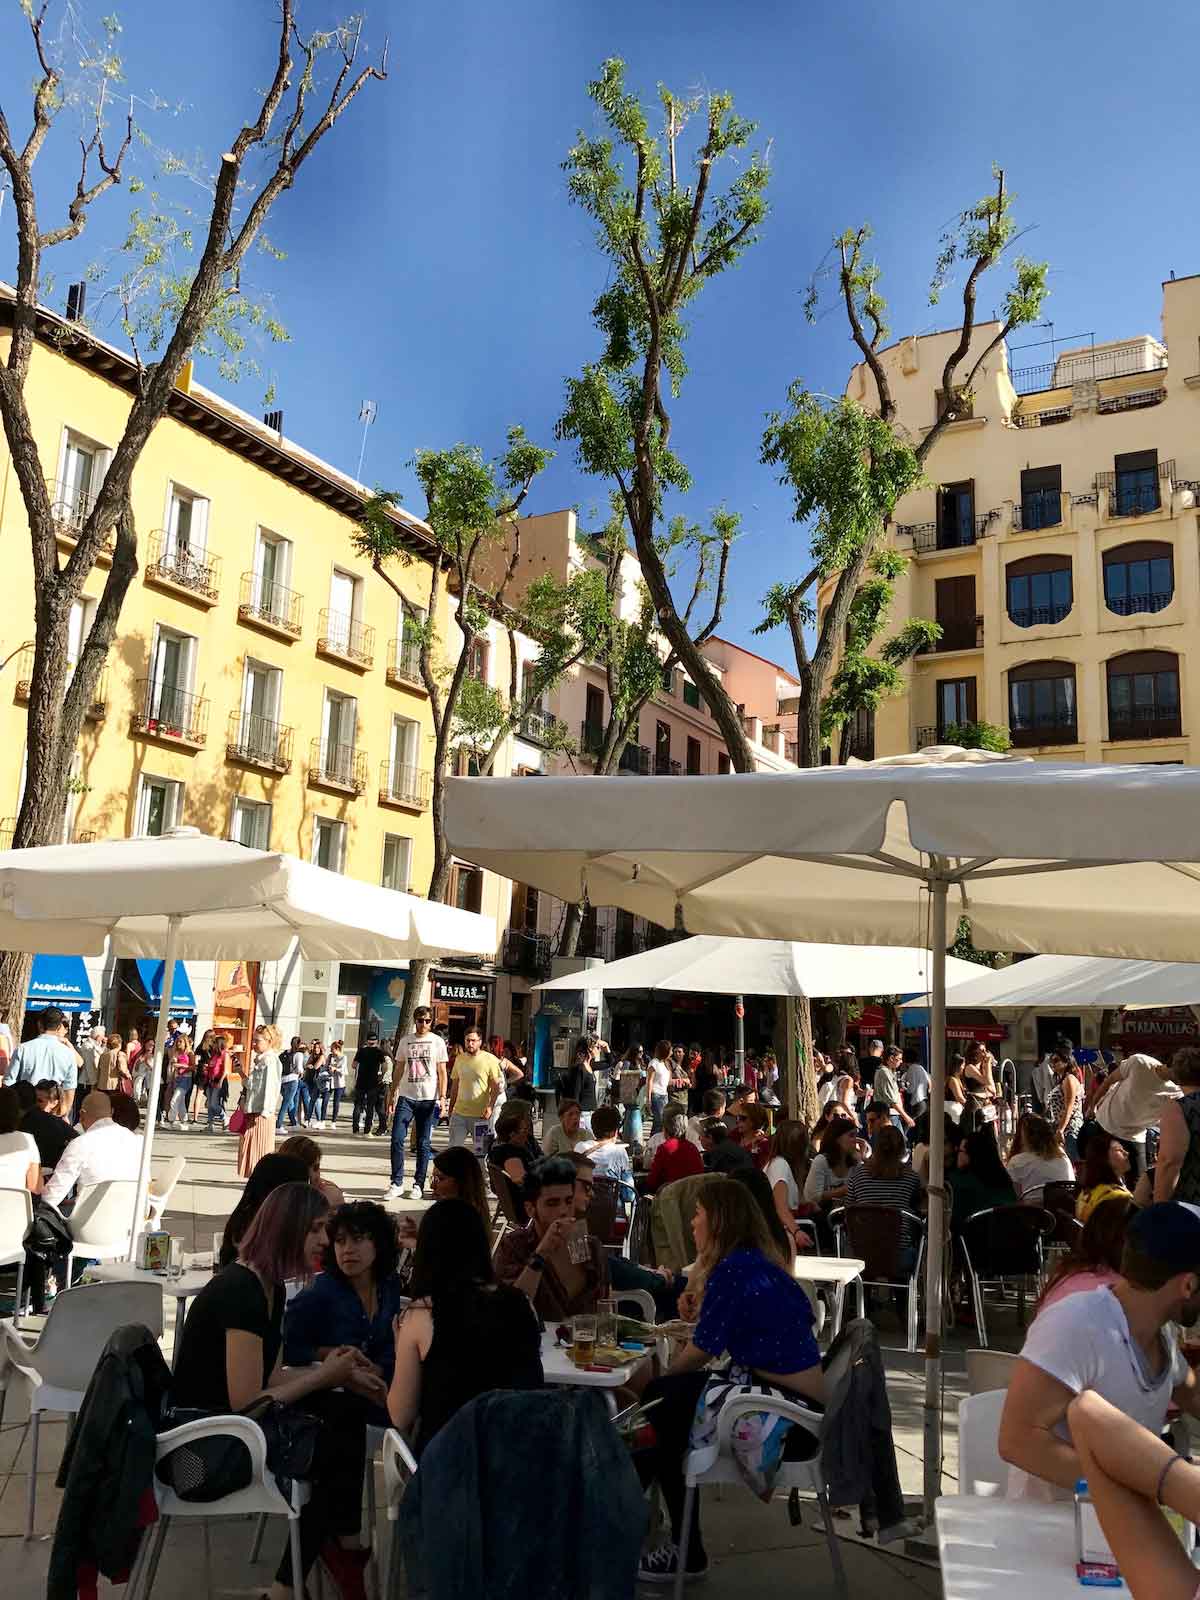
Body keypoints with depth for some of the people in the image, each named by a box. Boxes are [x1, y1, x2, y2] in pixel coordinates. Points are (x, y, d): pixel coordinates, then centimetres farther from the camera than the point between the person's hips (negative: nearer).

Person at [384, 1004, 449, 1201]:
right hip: (406, 1097, 2)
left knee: (424, 1144, 4)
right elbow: (398, 1070, 13)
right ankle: (396, 1183, 0)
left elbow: (442, 1072, 1)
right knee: (397, 1139, -8)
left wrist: (442, 1098, -8)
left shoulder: (437, 1042, 2)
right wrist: (392, 1095, 8)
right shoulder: (405, 1041, 9)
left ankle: (418, 1185, 12)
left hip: (429, 1099, -2)